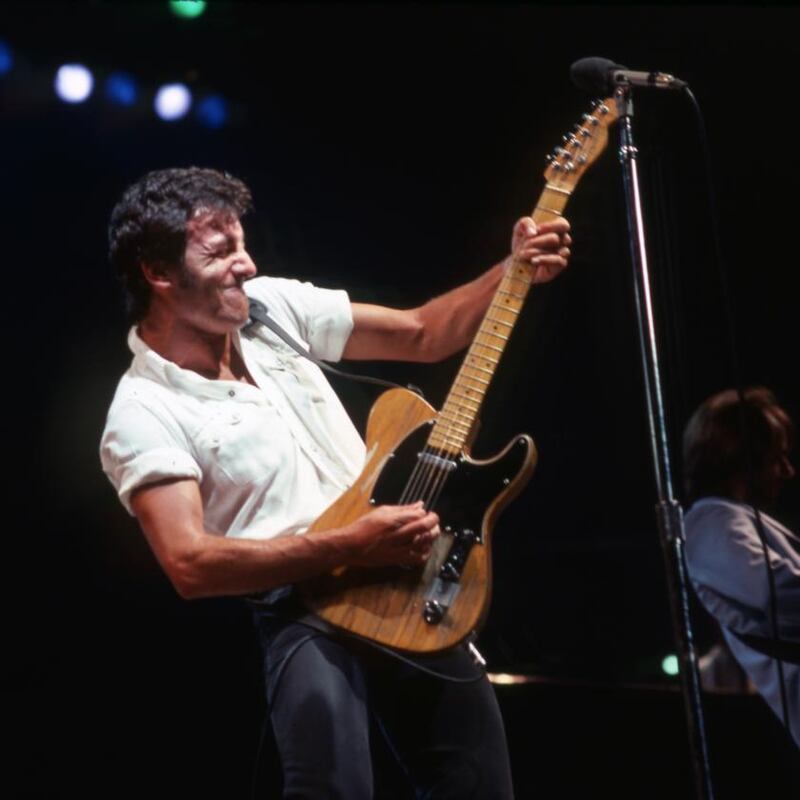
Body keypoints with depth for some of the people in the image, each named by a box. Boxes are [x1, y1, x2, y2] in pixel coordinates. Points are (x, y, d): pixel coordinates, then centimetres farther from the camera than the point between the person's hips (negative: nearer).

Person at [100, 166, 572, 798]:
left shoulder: (273, 305, 6)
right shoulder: (144, 417, -12)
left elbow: (421, 334, 12)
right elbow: (190, 564, -22)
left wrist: (516, 270, -3)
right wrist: (350, 547, -26)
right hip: (303, 607, -6)